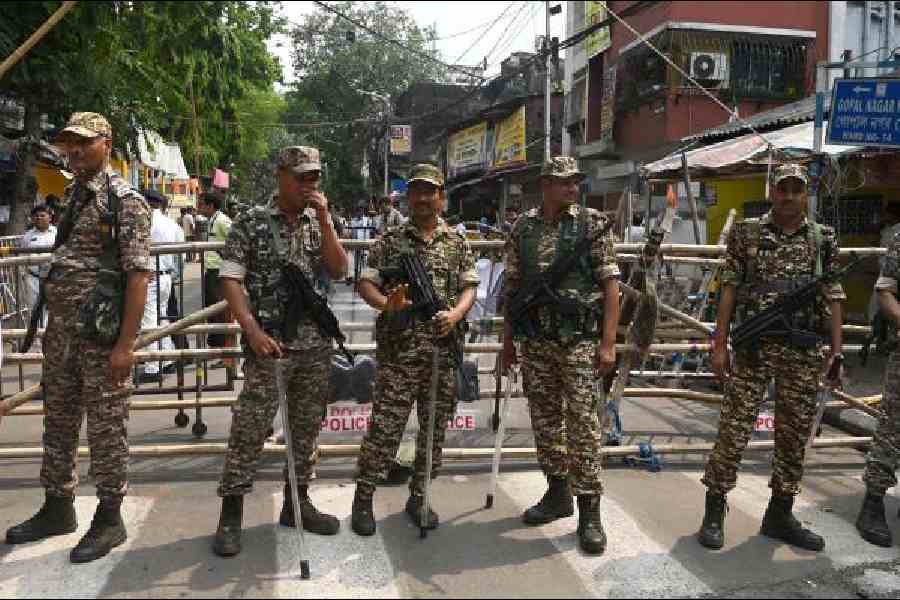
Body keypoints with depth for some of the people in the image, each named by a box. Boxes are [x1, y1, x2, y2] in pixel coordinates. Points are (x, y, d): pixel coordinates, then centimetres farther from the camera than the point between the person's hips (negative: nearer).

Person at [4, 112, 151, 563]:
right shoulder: (70, 195, 14)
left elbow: (138, 274, -16)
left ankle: (109, 518, 15)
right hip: (60, 330, 8)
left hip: (103, 334, -8)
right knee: (58, 421, 16)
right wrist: (52, 328, 18)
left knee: (106, 427, 1)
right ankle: (57, 508, 31)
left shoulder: (125, 200, -10)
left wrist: (126, 343, -20)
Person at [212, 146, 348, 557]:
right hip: (271, 343, -5)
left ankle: (297, 502, 27)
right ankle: (231, 514, 9)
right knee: (249, 429, -3)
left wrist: (325, 220, -8)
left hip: (316, 343, 5)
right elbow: (229, 280, -8)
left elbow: (339, 270, 1)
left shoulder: (318, 222, 11)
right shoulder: (252, 222, -3)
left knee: (306, 427, 13)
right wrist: (253, 332, -18)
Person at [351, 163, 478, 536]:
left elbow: (469, 287, 7)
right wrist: (386, 304, -20)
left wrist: (456, 314, -13)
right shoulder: (389, 242, 5)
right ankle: (363, 499, 12)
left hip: (443, 349, 3)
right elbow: (366, 284, 1)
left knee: (434, 428, 10)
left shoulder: (457, 243, 11)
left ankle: (417, 497, 25)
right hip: (398, 348, -3)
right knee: (384, 426, -2)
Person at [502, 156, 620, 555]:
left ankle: (589, 510, 8)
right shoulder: (522, 227, 8)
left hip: (580, 340, -4)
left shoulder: (594, 224, -2)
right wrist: (508, 340, 11)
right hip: (535, 341, 4)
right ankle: (557, 493, 28)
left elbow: (610, 284, -4)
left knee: (583, 423, -3)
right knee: (544, 419, 12)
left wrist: (608, 342, -11)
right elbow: (512, 285, 12)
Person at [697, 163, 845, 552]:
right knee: (733, 429, -1)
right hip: (753, 346, -2)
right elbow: (729, 290, 1)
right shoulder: (746, 233, 2)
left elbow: (833, 298, 9)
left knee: (794, 435, 10)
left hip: (805, 352, 3)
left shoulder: (824, 239, 8)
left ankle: (780, 514, 24)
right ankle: (714, 510, 12)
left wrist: (836, 351, 3)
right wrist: (719, 345, -3)